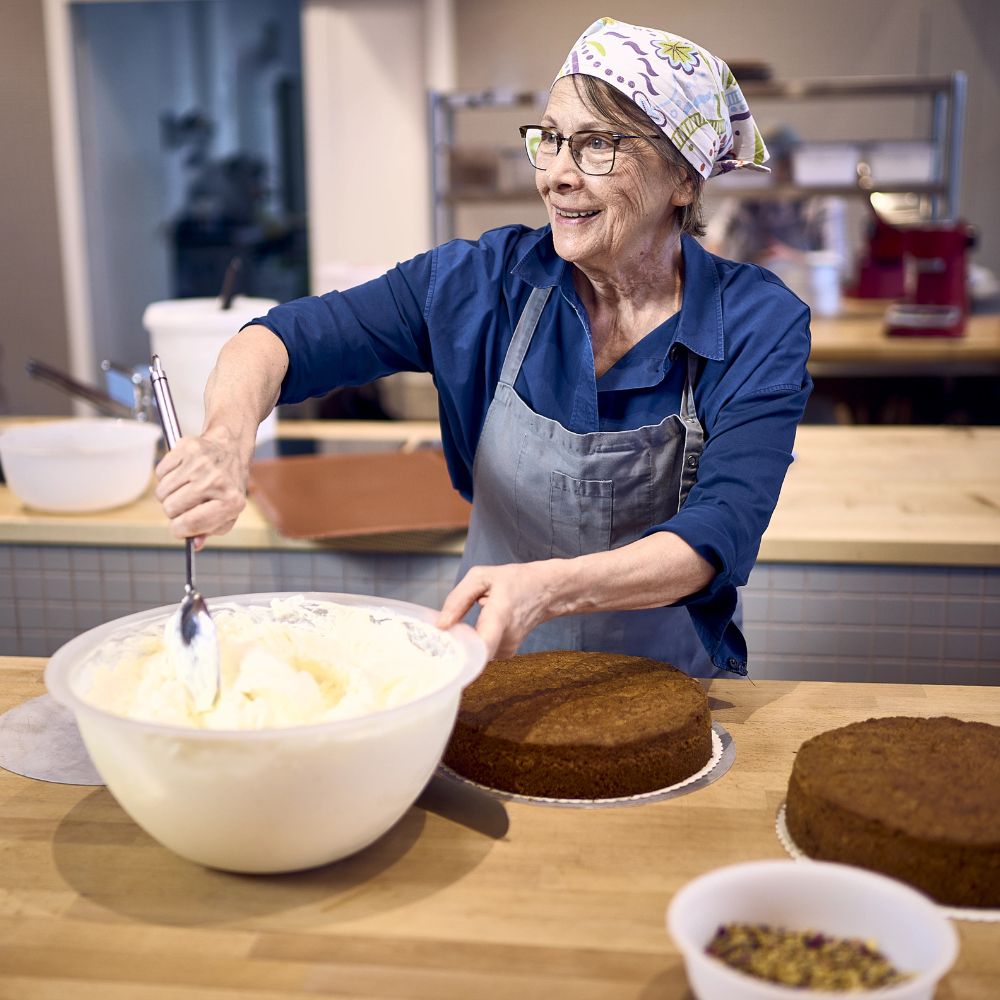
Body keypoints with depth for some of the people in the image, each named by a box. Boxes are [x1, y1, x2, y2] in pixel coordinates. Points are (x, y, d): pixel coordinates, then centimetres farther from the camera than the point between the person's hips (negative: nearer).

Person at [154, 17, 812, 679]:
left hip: (674, 696, 0)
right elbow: (288, 337, -8)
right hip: (497, 681, 1)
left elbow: (722, 531, -21)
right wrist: (229, 437, -31)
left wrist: (551, 588, -38)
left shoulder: (759, 327, -9)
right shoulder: (486, 282, -5)